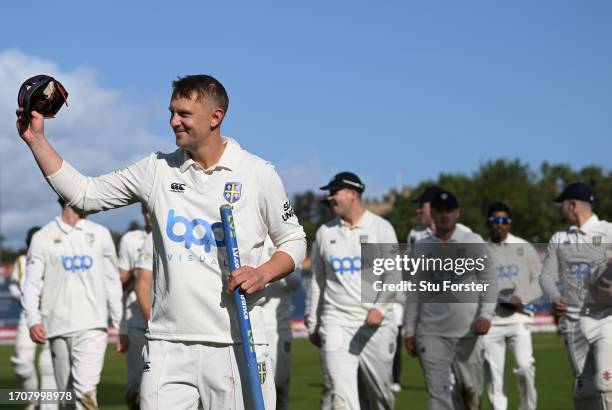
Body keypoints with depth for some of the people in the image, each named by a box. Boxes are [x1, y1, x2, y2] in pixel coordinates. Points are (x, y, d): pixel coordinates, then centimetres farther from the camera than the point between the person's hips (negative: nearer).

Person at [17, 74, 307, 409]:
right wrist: (37, 140, 5)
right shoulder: (157, 170, 8)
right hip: (167, 342, 2)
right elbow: (83, 193, 11)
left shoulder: (258, 173, 3)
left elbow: (294, 240, 10)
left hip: (236, 343, -2)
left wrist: (263, 274, -10)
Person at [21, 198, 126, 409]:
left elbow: (112, 283, 14)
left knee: (85, 391, -16)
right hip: (58, 327, 0)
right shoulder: (43, 238, 6)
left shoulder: (100, 235, 12)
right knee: (66, 392, 7)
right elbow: (32, 283, 1)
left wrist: (121, 328, 11)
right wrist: (33, 320, -16)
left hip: (92, 327, 0)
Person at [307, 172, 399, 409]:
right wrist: (313, 324, 16)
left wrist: (381, 308, -21)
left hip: (376, 325, -2)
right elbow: (318, 280, 17)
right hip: (336, 323, 2)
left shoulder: (381, 228, 2)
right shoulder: (325, 232, 12)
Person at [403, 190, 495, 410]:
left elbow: (488, 282, 0)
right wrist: (409, 330, 7)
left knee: (471, 390, 6)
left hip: (468, 331, 0)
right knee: (437, 391, -7)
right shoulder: (421, 247, 8)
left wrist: (486, 314, -15)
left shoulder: (473, 242, 4)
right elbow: (414, 291, 11)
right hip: (432, 333, 0)